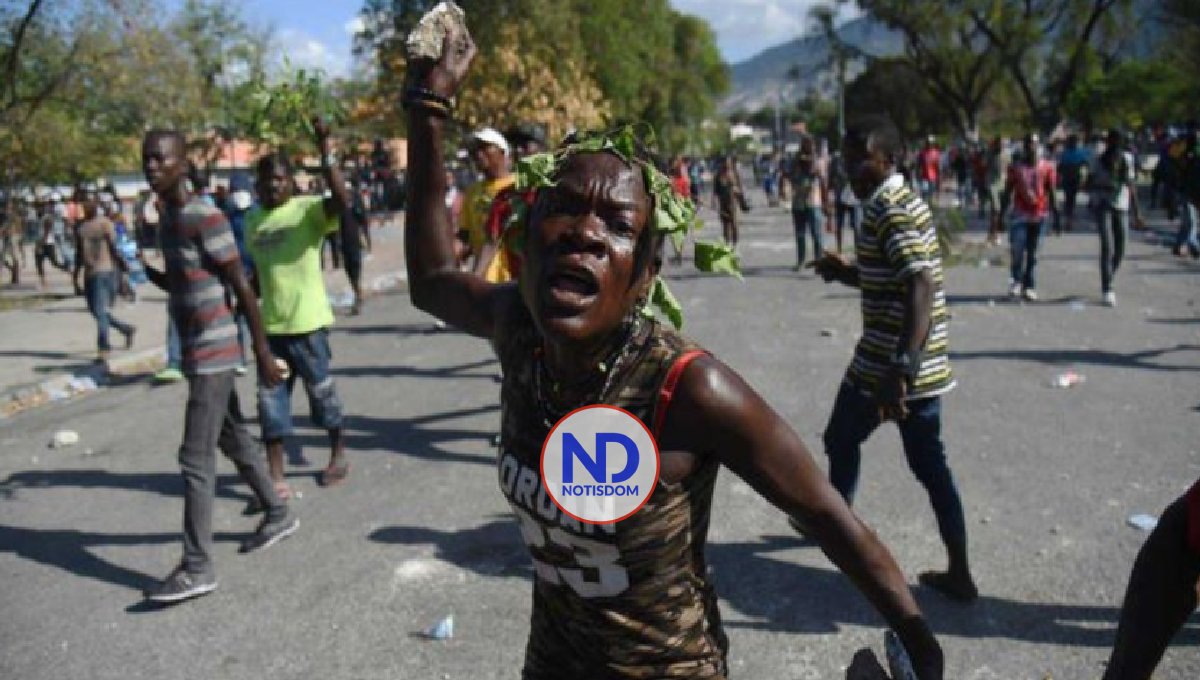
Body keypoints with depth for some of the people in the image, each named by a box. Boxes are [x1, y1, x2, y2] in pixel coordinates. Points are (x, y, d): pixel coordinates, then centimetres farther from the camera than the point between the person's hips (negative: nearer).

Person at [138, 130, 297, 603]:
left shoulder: (205, 217, -17)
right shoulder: (166, 217, 12)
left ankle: (197, 569, -1)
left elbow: (242, 287, -17)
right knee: (234, 439, 19)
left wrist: (263, 352, -17)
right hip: (200, 351, 9)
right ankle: (278, 515, 35)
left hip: (212, 352, -9)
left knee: (196, 459, -8)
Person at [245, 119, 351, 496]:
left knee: (321, 389, 10)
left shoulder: (308, 209, -9)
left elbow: (342, 200, -30)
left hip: (307, 322, -5)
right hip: (270, 325, 5)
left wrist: (324, 151, -34)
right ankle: (276, 478, 11)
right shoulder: (252, 219, 10)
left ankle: (338, 455, 32)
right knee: (270, 397, 4)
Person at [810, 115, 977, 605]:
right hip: (927, 361, 9)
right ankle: (959, 573, 15)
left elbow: (922, 288, -31)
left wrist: (899, 369, -39)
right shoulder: (906, 202, 13)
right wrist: (846, 273, 14)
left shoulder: (887, 212, -18)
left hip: (884, 362, -8)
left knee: (842, 441, 16)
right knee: (930, 463, 12)